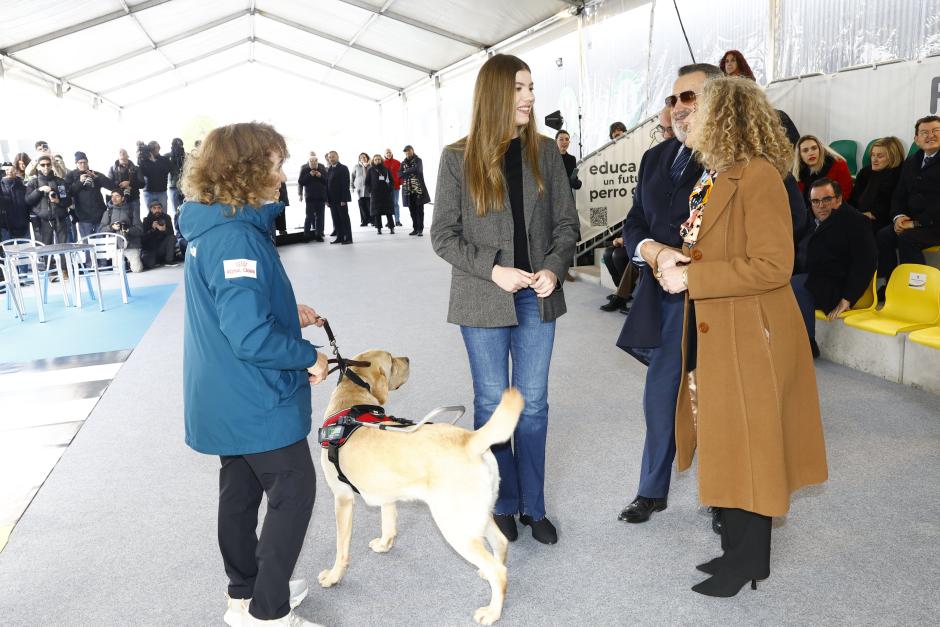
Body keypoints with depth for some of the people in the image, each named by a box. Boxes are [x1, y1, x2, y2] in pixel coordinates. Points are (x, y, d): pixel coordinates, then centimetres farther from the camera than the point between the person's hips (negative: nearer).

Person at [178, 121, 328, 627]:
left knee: (241, 491, 20)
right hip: (256, 400, -10)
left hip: (228, 398, 10)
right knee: (294, 492, 4)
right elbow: (250, 335, -31)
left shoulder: (211, 229, 7)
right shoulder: (236, 237, -26)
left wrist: (288, 315, 10)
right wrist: (309, 356, -17)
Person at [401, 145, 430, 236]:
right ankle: (415, 228, 13)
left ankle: (420, 229, -1)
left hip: (418, 189, -4)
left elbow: (416, 169, -17)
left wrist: (405, 172, -5)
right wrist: (410, 172, -12)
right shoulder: (403, 163, 15)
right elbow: (399, 174, 2)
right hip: (408, 189, 4)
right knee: (412, 210, 6)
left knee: (419, 210, -4)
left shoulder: (418, 160, 2)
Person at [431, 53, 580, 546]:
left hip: (537, 298, 2)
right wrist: (493, 270, -17)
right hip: (484, 300, -2)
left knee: (533, 404, 10)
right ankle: (504, 503, 26)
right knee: (492, 403, 9)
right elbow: (443, 235, -5)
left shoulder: (545, 153, 3)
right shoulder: (459, 158, -4)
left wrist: (554, 268, -14)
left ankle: (533, 506, 25)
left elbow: (567, 223, 5)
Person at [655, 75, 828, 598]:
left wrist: (690, 277, -21)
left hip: (749, 338, -9)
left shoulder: (759, 176, -17)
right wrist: (676, 257, -2)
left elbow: (773, 265, -22)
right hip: (710, 334, 9)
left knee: (747, 450, 5)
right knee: (724, 448, 17)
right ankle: (736, 549, 33)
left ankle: (748, 562, 22)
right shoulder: (711, 177, 12)